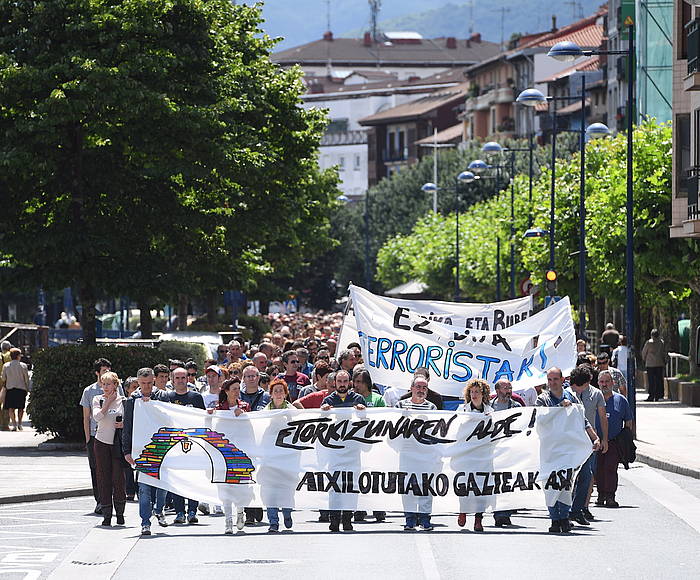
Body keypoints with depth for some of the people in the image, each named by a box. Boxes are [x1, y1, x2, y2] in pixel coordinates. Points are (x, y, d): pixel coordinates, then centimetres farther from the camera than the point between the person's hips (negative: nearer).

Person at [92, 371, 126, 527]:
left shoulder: (123, 401, 3)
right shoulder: (98, 400, 4)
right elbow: (97, 417, -13)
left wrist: (124, 424, -10)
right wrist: (108, 402, -10)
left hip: (118, 443, -1)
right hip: (102, 442, 1)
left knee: (119, 478, -4)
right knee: (104, 479, 1)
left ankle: (120, 513, 10)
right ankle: (107, 515, 5)